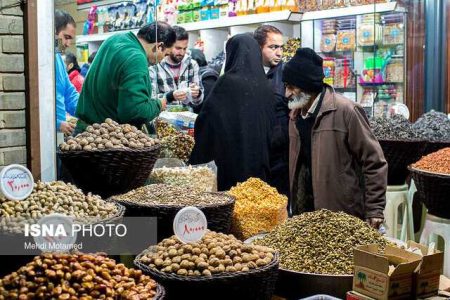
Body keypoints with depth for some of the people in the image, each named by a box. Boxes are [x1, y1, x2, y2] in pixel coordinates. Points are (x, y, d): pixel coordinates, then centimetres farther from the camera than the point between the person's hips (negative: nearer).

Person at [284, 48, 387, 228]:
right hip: (305, 214, 6)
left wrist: (374, 211, -11)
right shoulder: (295, 114, 8)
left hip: (346, 216, -6)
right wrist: (294, 207, 15)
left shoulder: (345, 110, -13)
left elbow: (374, 162, -11)